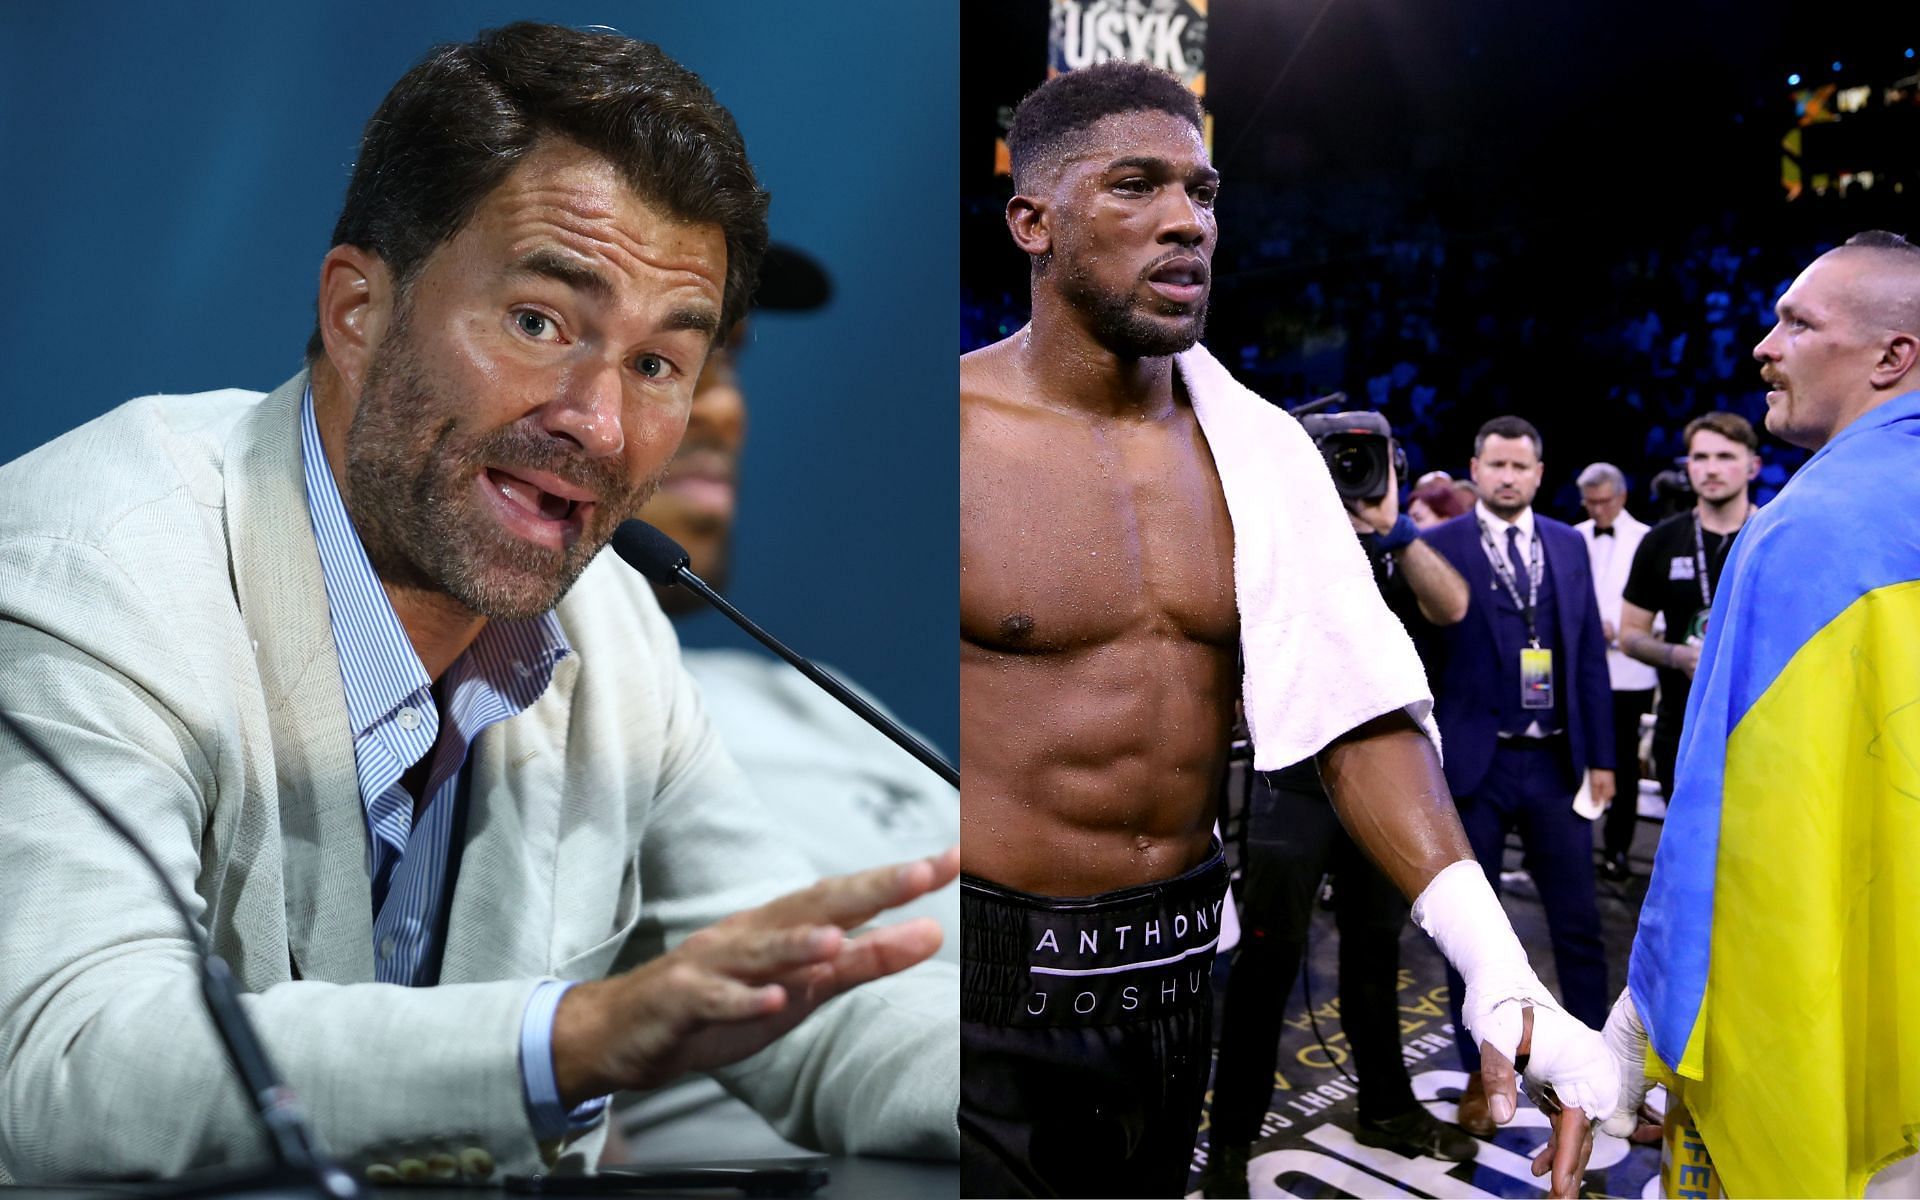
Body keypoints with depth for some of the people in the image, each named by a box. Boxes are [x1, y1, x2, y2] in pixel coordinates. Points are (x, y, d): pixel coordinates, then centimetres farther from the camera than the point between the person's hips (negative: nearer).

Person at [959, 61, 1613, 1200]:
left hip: (1175, 968, 5)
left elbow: (1357, 702, -4)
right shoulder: (967, 428, -13)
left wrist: (1496, 965, -13)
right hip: (992, 980, -4)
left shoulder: (1259, 447, 0)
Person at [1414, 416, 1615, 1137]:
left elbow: (1590, 656, 9)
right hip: (1472, 764, -3)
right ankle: (1480, 1076, 22)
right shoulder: (1436, 548, -5)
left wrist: (1600, 756, 7)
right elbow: (1420, 661, -7)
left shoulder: (1568, 545, 9)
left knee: (1579, 923, 9)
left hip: (1555, 761, 3)